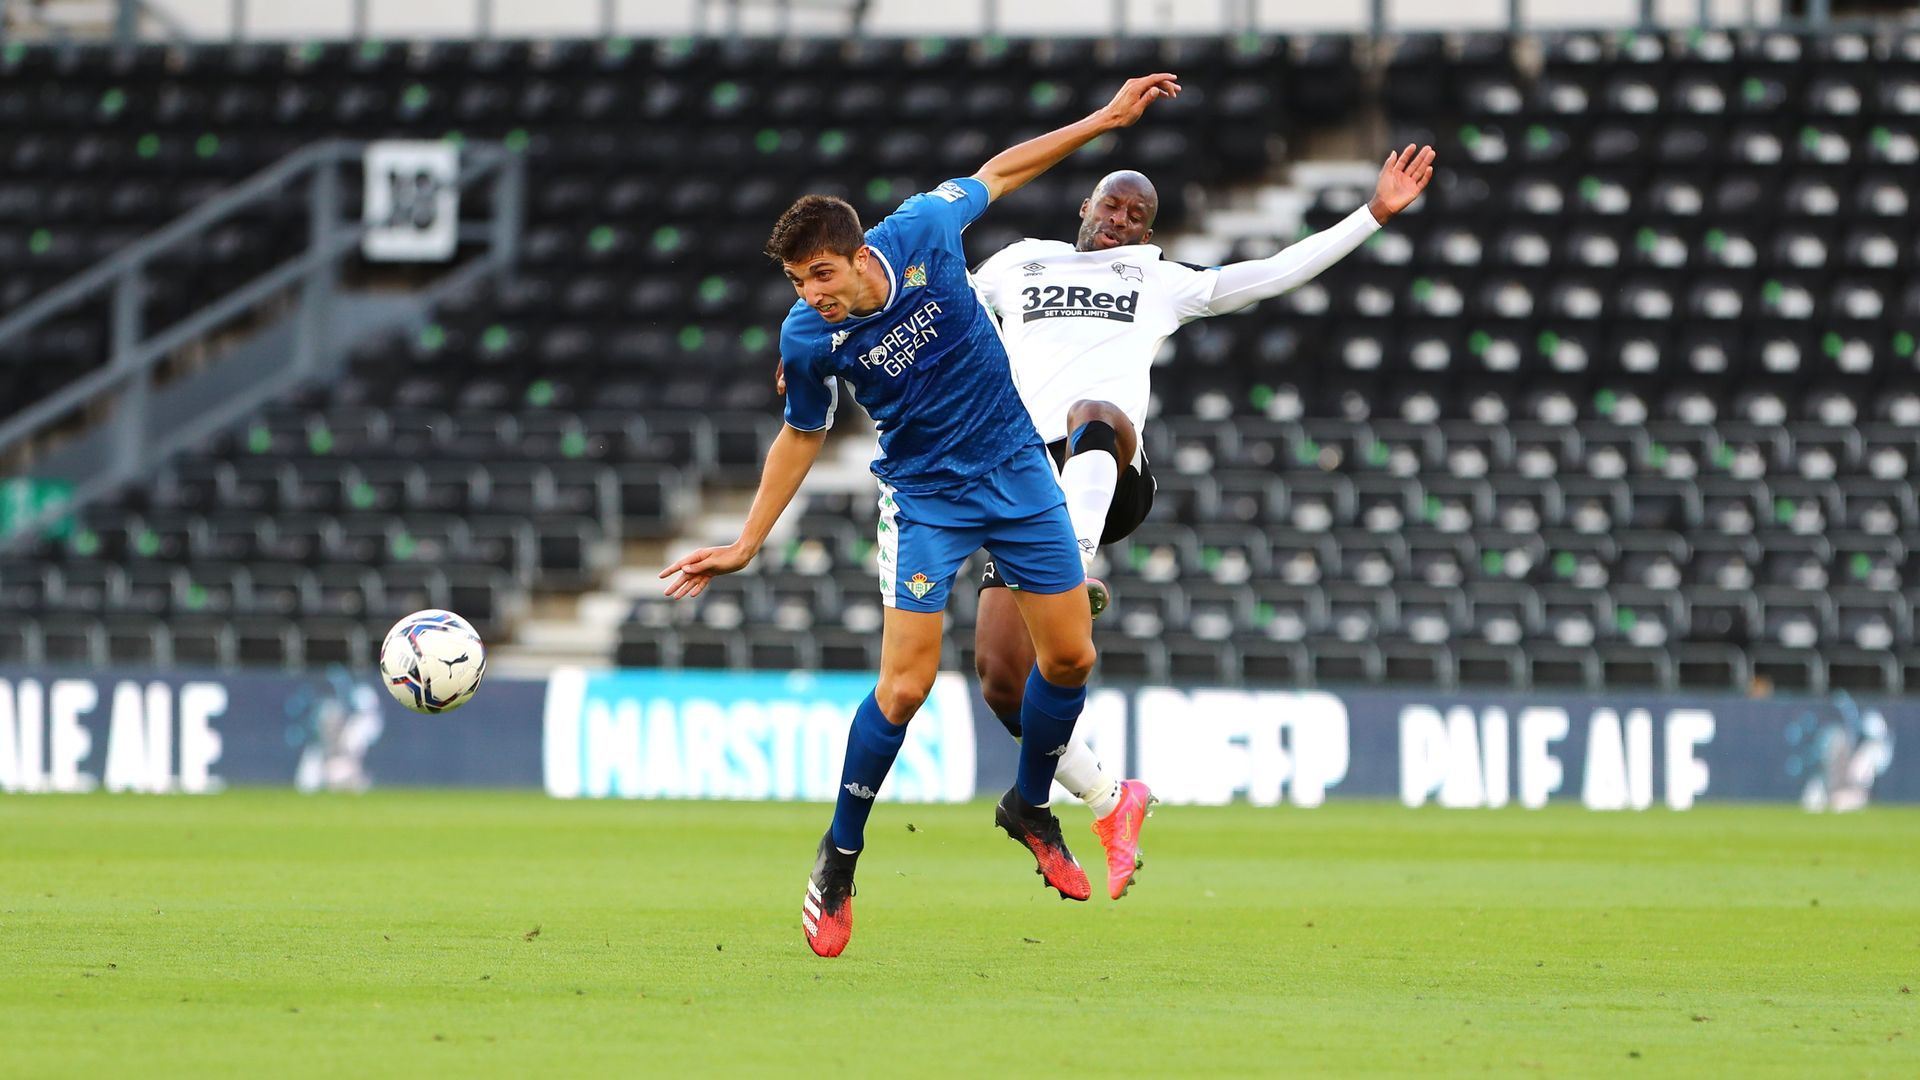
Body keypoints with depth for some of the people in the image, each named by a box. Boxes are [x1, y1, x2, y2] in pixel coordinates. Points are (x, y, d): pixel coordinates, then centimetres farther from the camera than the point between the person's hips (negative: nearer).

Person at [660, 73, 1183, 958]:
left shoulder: (919, 235, -18)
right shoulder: (808, 338, -19)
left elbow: (999, 172, 1)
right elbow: (802, 438, 0)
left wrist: (1106, 119, 2)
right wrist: (745, 545, -1)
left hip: (1015, 466, 3)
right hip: (924, 496, -3)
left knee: (1070, 658, 3)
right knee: (905, 686, -14)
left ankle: (1030, 808, 29)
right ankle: (838, 859, 3)